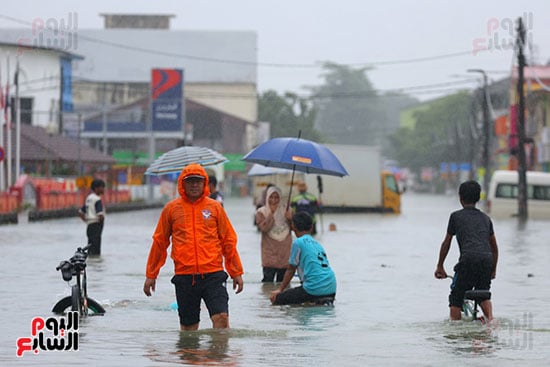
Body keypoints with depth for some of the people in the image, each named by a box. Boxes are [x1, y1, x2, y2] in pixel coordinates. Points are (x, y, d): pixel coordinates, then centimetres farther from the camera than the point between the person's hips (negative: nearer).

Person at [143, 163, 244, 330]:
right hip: (184, 276, 1)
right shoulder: (171, 208, 7)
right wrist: (150, 275, 12)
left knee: (221, 318, -14)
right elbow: (159, 242, 12)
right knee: (188, 326, 5)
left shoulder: (215, 207, 7)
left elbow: (229, 240, 11)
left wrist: (236, 272, 10)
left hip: (213, 274, -1)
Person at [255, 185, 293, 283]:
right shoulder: (261, 212, 0)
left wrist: (289, 219, -11)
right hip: (270, 252, -3)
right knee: (268, 280, -11)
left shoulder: (285, 210, 7)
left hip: (285, 251, 3)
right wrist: (271, 213, -15)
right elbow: (263, 228, -15)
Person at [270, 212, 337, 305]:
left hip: (315, 289, -8)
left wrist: (280, 289, 15)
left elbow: (290, 270, 4)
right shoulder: (317, 244, 20)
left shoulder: (298, 242, -2)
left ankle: (318, 301, -11)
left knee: (277, 299, -1)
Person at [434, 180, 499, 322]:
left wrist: (440, 266, 28)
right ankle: (490, 318, 0)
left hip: (468, 259, -4)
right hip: (487, 260, 4)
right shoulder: (485, 218, 26)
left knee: (456, 299, 5)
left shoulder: (456, 216, 14)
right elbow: (494, 247, 30)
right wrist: (493, 270, 41)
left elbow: (446, 244, 18)